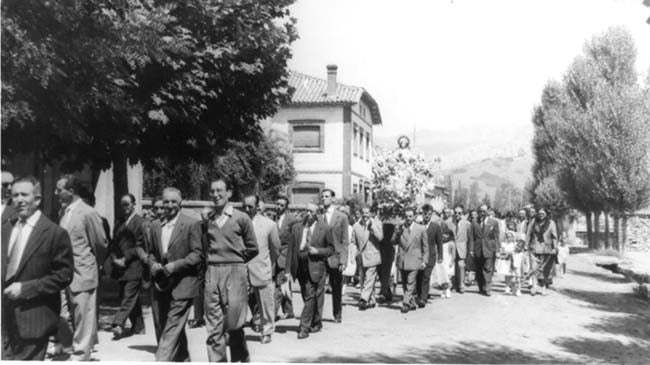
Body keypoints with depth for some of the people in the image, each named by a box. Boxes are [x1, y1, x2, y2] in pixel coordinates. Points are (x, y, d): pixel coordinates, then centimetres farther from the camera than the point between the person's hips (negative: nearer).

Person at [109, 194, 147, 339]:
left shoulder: (140, 222, -5)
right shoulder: (119, 223, 16)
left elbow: (140, 246, -10)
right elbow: (113, 244, 15)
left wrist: (125, 259, -14)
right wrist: (114, 258, -2)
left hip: (134, 267, -7)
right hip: (121, 267, 7)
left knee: (129, 297, -10)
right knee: (132, 298, 12)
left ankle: (118, 324, -15)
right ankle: (138, 327, 20)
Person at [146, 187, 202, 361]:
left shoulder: (191, 224, -5)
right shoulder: (155, 225, 13)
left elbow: (198, 254, -8)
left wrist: (176, 265, -18)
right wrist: (152, 263, -1)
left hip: (181, 286, -6)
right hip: (160, 286, 6)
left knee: (172, 329, -10)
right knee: (161, 329, 11)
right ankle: (183, 359, 27)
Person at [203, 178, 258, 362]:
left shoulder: (241, 218, 0)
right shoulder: (207, 220, 10)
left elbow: (252, 249, 3)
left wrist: (234, 261, 5)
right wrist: (214, 261, 8)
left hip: (235, 273, -3)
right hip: (212, 273, 4)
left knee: (233, 325, -2)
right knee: (213, 327, 2)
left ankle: (241, 359, 18)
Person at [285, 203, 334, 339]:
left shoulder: (325, 228, -2)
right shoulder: (296, 227, 7)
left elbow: (331, 249, 3)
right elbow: (291, 248, 6)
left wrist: (317, 251, -14)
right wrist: (289, 269, 1)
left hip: (316, 267, -4)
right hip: (301, 267, 4)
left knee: (310, 298, -8)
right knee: (308, 298, 12)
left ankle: (304, 327, -4)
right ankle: (316, 323, 29)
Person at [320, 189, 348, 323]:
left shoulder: (341, 217, 3)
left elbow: (345, 241, 0)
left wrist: (343, 260, -8)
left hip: (335, 258, -1)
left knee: (337, 289, 9)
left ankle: (337, 315, 23)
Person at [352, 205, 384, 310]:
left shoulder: (376, 223, -2)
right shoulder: (356, 226, 8)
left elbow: (380, 237, -16)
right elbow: (353, 242, 14)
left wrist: (372, 226, -21)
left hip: (372, 256, -4)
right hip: (361, 257, 4)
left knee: (369, 279, -13)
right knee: (366, 279, 11)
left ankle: (363, 299, -16)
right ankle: (371, 301, 21)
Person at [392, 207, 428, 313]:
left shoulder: (421, 229, 0)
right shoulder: (399, 228, 6)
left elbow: (425, 247, 5)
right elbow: (393, 242, -3)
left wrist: (424, 261, 0)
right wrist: (399, 230, -13)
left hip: (414, 260, -3)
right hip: (402, 260, 4)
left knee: (410, 283, -11)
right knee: (405, 284, 9)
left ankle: (406, 304, -9)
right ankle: (412, 303, 20)